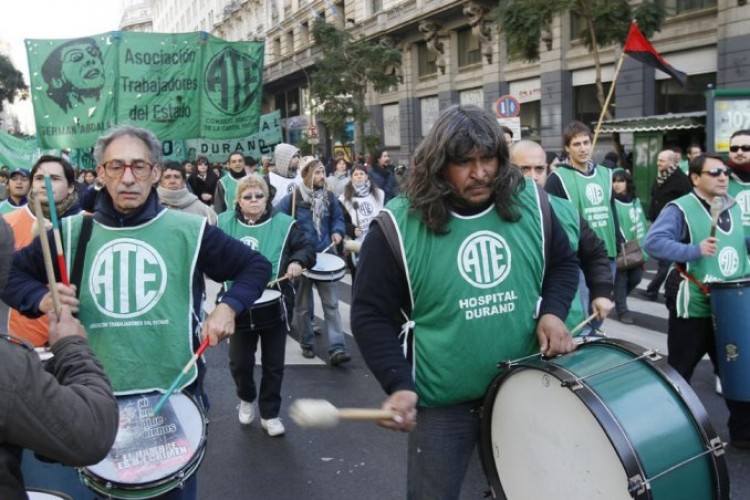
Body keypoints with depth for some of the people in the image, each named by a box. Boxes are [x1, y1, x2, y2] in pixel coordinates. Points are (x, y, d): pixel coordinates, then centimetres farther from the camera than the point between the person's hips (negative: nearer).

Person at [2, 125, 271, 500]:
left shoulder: (189, 230, -6)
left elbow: (255, 266, 2)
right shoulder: (72, 233, 0)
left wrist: (228, 306, -14)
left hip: (175, 393, -1)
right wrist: (41, 298, -10)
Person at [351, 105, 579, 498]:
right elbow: (371, 315, -12)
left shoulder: (529, 203, -5)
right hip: (442, 401, -3)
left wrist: (553, 311, -8)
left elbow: (563, 262, 11)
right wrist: (398, 384, -23)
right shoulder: (399, 226, -17)